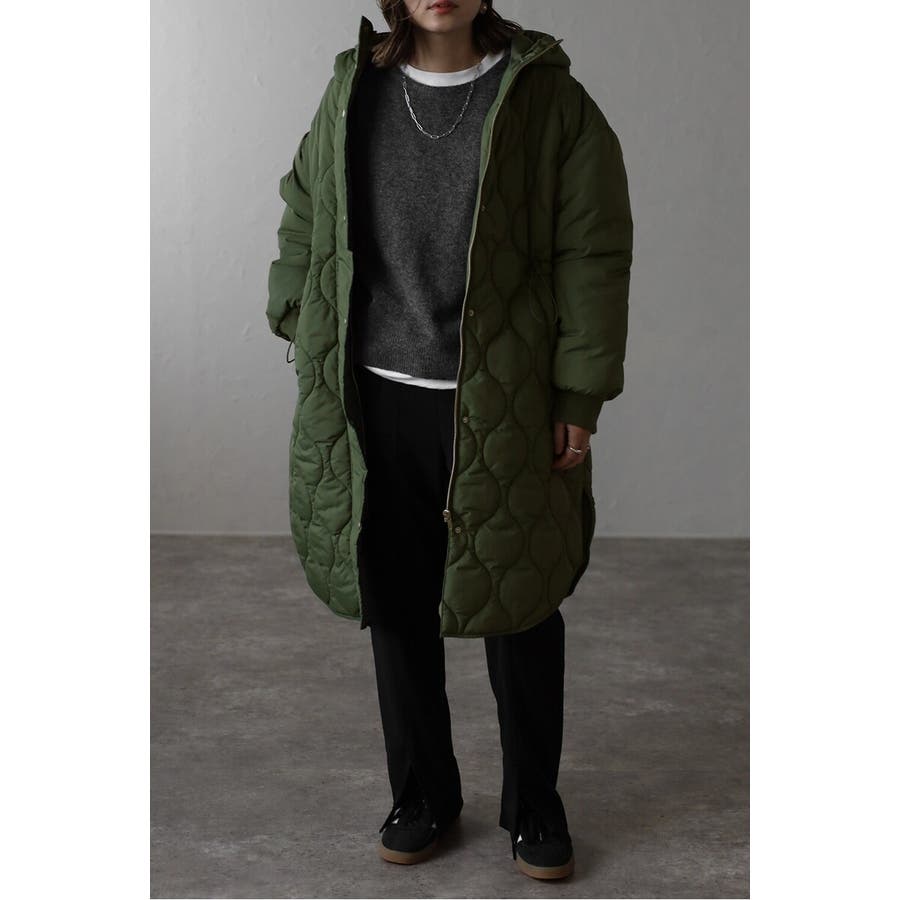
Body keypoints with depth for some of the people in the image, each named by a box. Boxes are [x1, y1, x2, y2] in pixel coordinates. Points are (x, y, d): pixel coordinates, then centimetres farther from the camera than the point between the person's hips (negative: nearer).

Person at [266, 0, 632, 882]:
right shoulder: (353, 89, 7)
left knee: (519, 608, 7)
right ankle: (422, 794, 30)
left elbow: (593, 254, -5)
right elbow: (304, 218, 16)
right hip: (377, 402, 3)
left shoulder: (546, 97, -4)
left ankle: (534, 805, 27)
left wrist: (579, 396, -9)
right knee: (396, 602, 11)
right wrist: (306, 339, 11)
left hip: (500, 407, -3)